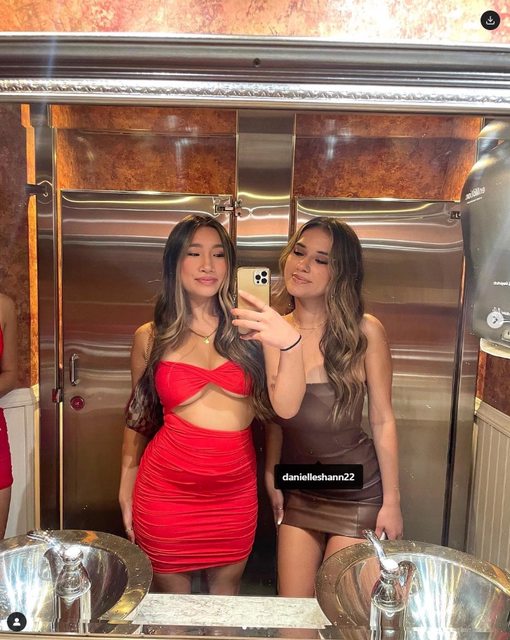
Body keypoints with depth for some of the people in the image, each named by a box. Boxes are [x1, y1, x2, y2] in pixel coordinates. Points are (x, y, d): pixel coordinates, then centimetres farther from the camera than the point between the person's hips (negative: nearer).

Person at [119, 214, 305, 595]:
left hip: (236, 490, 1)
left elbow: (286, 407, -13)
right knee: (170, 601, 15)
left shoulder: (250, 328, -5)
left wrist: (292, 344, -29)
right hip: (167, 489, 0)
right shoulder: (151, 338, -1)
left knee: (226, 593, 19)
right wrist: (126, 490, 11)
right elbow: (138, 417, 8)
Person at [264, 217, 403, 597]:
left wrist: (392, 502, -6)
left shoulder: (364, 331, -15)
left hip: (355, 493, -3)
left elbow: (383, 421, -9)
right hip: (296, 490, 3)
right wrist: (270, 477, 6)